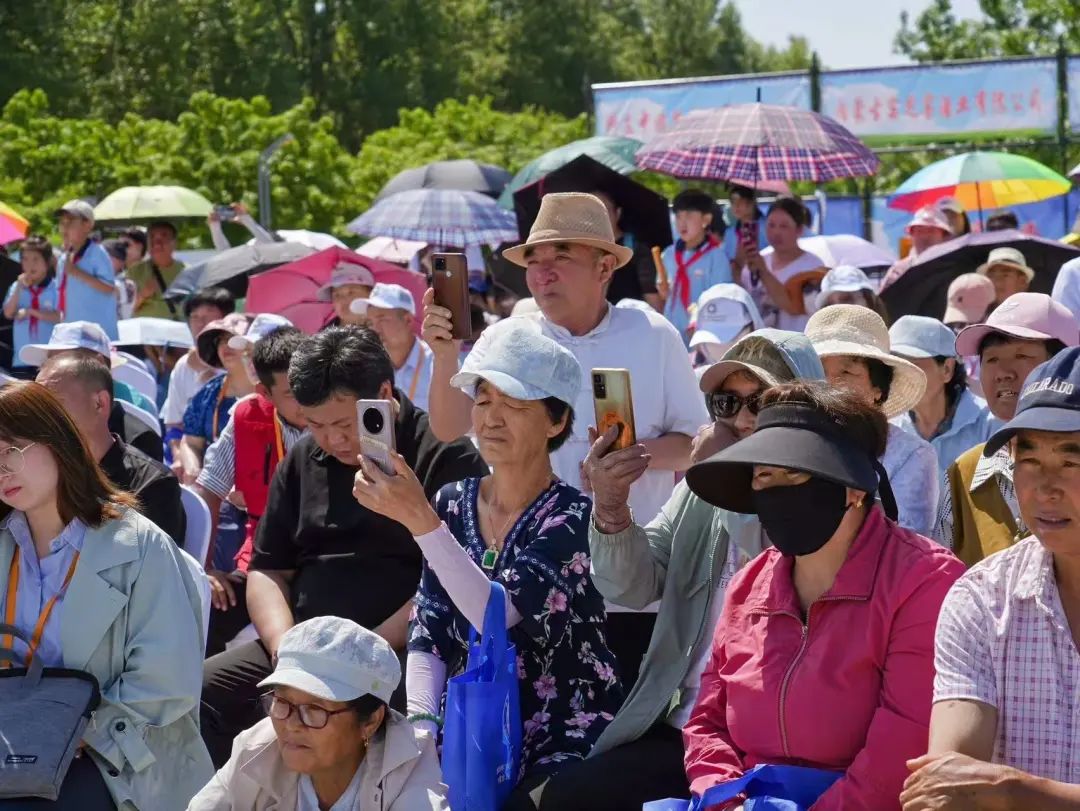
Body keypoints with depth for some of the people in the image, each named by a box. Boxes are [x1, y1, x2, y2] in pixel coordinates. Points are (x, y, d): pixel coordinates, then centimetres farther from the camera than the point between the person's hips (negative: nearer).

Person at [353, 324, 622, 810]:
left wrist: (419, 520, -29)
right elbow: (429, 634, 3)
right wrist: (420, 721, -14)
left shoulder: (573, 518, -9)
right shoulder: (453, 504, 6)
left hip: (565, 736, -4)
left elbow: (498, 617, -23)